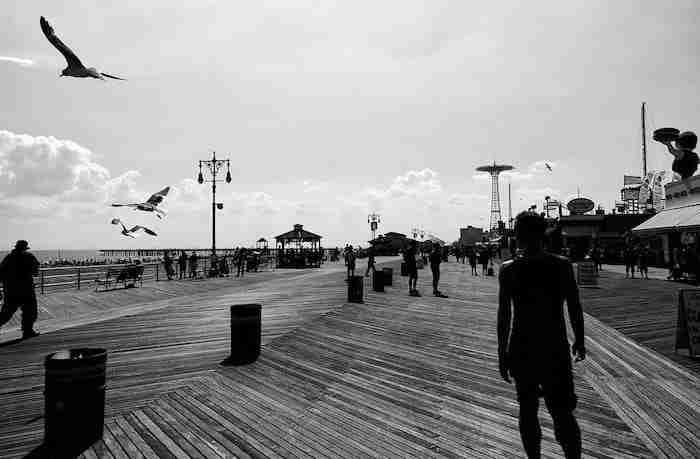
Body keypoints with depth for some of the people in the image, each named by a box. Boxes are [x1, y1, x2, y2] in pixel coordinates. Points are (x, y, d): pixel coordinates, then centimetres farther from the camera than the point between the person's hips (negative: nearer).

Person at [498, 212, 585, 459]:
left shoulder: (508, 269, -10)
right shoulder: (562, 265, -7)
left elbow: (503, 315, -8)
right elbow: (575, 309, -3)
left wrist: (502, 353, 0)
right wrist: (579, 341, 11)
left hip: (521, 350, 0)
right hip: (555, 349, 0)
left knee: (527, 410, 17)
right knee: (562, 413, 11)